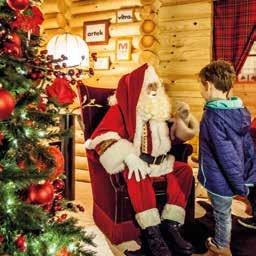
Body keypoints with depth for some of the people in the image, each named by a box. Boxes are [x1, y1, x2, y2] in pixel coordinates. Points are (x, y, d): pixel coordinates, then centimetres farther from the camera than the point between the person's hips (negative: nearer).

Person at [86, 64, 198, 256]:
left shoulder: (160, 110, 13)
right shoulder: (120, 110, -7)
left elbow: (173, 135, 22)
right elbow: (102, 138, -19)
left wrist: (181, 119, 1)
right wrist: (128, 156, -32)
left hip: (158, 160, 6)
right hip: (133, 162, -6)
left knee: (184, 170, -15)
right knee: (138, 179, -37)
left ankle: (171, 226, -18)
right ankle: (152, 233, -30)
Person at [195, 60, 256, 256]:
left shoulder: (213, 116, -26)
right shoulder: (238, 110, -1)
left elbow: (227, 155, -26)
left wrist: (240, 186, -17)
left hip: (220, 180, -7)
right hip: (229, 178, 7)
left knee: (222, 215, 14)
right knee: (222, 214, 24)